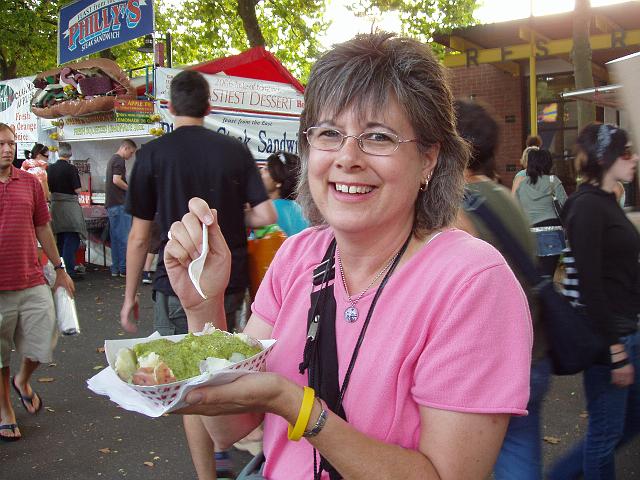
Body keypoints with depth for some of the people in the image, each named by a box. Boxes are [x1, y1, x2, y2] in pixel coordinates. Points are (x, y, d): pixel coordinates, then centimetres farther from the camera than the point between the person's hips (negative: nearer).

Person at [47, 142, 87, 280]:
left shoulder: (51, 168, 3)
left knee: (60, 239, 14)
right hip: (69, 205, -6)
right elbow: (78, 190, -12)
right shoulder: (71, 168, -12)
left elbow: (49, 188, 8)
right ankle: (69, 270, -5)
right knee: (72, 239, -2)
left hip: (55, 205, 6)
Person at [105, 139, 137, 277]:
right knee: (124, 237, -6)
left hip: (111, 204, 10)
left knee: (115, 237, 10)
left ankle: (115, 268, 12)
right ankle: (124, 268, -3)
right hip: (119, 204, -10)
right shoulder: (119, 160, -10)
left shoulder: (112, 159, 21)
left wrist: (127, 188, 17)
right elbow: (116, 180, -21)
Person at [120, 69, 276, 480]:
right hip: (230, 281, 4)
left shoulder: (153, 154, -6)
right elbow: (266, 216, -6)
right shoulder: (235, 150, 0)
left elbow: (140, 236, -5)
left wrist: (130, 295, 4)